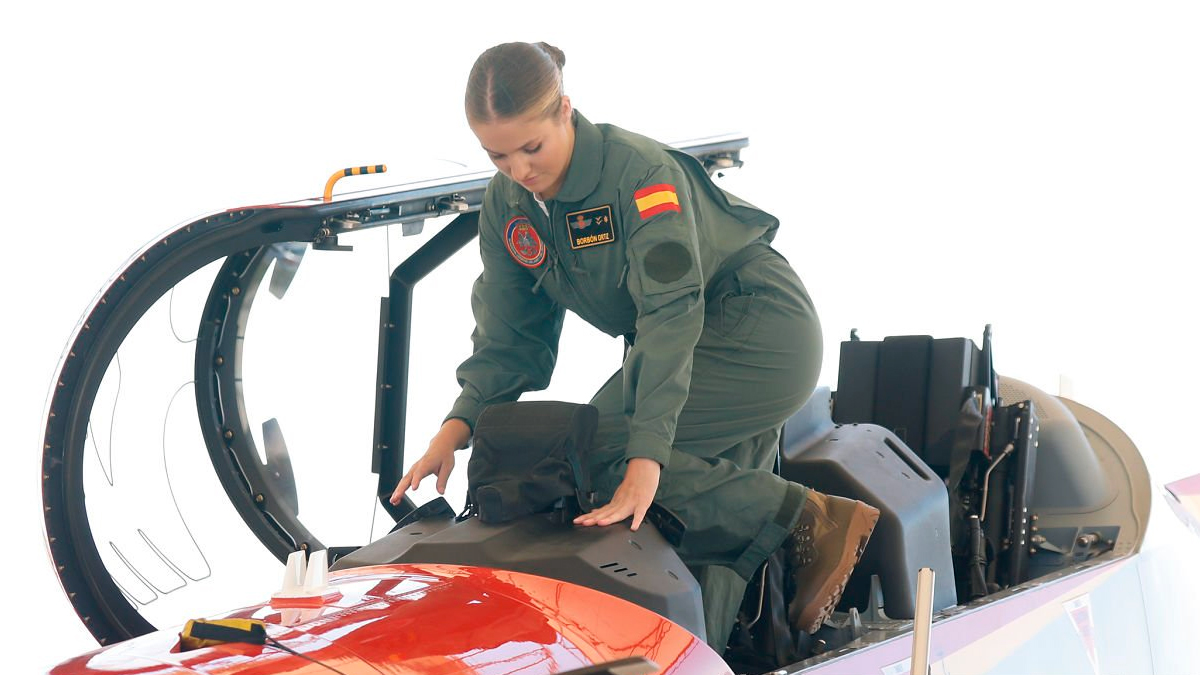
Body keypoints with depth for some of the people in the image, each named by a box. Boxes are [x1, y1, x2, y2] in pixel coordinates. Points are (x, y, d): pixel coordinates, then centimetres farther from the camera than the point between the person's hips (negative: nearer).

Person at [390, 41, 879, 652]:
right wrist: (458, 425, -14)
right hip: (692, 347, 8)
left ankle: (811, 520, -19)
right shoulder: (507, 204, -2)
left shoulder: (639, 171, -25)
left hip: (763, 337, -8)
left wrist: (645, 458, -42)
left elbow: (671, 313, -34)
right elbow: (508, 333, 4)